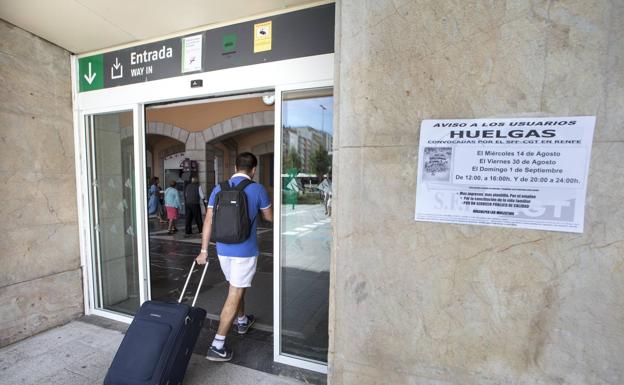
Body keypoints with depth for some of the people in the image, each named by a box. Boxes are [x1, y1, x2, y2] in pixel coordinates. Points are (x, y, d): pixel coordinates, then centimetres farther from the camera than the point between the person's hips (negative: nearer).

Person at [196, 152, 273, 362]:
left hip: (223, 250, 6)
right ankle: (217, 346, 9)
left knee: (236, 288, 25)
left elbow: (208, 220, -1)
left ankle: (242, 321, 47)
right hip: (245, 251, -5)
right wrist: (267, 203, 24)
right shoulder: (257, 189, -10)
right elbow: (269, 217, 2)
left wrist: (204, 250, 4)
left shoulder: (219, 189, 1)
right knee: (234, 295, 4)